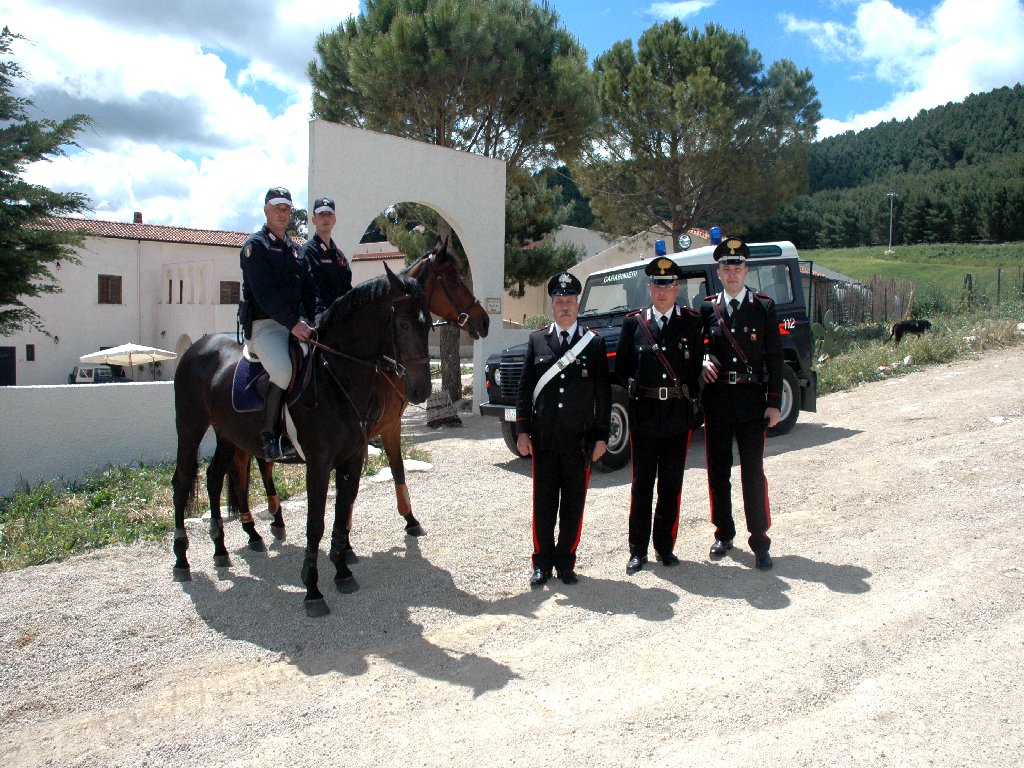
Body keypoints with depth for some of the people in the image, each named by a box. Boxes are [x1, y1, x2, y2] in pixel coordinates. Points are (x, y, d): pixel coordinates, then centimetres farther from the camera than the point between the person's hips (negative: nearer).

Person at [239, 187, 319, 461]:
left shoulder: (296, 249, 22)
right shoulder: (255, 245, -1)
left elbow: (310, 292, 17)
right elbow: (264, 294, -15)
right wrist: (292, 323, -25)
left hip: (297, 324, 7)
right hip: (264, 325, -7)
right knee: (284, 371, -31)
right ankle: (269, 435, -17)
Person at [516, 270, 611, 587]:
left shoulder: (595, 343, 3)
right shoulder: (537, 340, 6)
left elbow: (603, 393, 3)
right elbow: (524, 388, 6)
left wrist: (601, 436, -1)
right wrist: (522, 430, 0)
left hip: (579, 439, 0)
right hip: (544, 438, 1)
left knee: (573, 504, 8)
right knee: (543, 502, 7)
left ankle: (565, 561, 21)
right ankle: (542, 563, 19)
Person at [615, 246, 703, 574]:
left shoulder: (692, 322, 3)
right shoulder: (633, 322, 3)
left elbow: (698, 365, 3)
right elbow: (621, 367, 7)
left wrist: (689, 395, -4)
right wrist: (635, 389, 0)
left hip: (678, 414, 0)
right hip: (643, 413, 0)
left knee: (671, 484, 9)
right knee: (642, 484, 7)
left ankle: (665, 546, 23)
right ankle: (638, 550, 16)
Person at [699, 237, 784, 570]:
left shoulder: (764, 307, 1)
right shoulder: (706, 308, 5)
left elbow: (774, 358, 0)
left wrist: (774, 403, -5)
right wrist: (701, 363, -11)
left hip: (752, 399, -2)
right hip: (716, 399, 2)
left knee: (753, 473, 0)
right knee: (717, 472, 10)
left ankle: (760, 542, 9)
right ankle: (724, 533, 25)